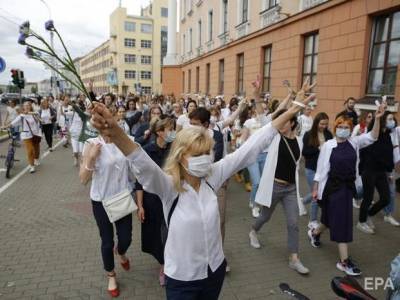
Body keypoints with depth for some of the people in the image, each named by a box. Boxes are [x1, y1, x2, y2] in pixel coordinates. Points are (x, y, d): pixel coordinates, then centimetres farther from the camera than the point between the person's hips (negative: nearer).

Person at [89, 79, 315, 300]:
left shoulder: (213, 176, -12)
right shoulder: (168, 186, -22)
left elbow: (250, 149, -13)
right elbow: (143, 165, -42)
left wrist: (290, 112, -14)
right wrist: (115, 133, -62)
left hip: (215, 269, 4)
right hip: (182, 278, -4)